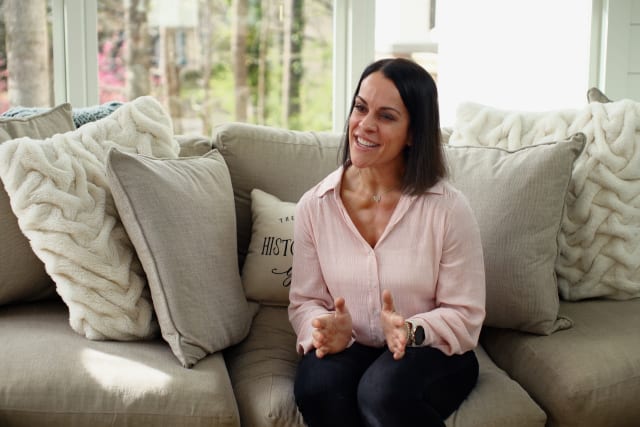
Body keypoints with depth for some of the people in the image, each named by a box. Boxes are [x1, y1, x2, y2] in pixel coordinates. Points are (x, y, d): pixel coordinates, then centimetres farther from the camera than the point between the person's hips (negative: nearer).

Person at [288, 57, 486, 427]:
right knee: (316, 389, -31)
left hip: (433, 353, -2)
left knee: (383, 393, -34)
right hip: (351, 350, 2)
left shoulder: (449, 209, -11)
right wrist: (327, 331, -19)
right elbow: (305, 300, 3)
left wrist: (412, 332, -27)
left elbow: (465, 316, -8)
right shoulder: (315, 206, -2)